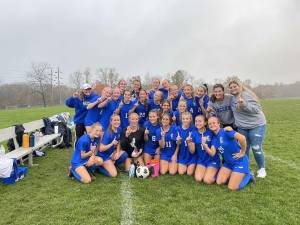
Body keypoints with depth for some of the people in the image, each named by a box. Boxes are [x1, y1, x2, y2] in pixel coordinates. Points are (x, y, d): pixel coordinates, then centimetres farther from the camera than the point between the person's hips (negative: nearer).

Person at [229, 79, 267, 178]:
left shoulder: (247, 95, -16)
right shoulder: (232, 98, 5)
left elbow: (257, 109, -24)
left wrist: (244, 104, -38)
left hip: (256, 125, -6)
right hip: (242, 127, 6)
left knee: (256, 148, -2)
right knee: (243, 148, 9)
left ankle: (262, 169, 20)